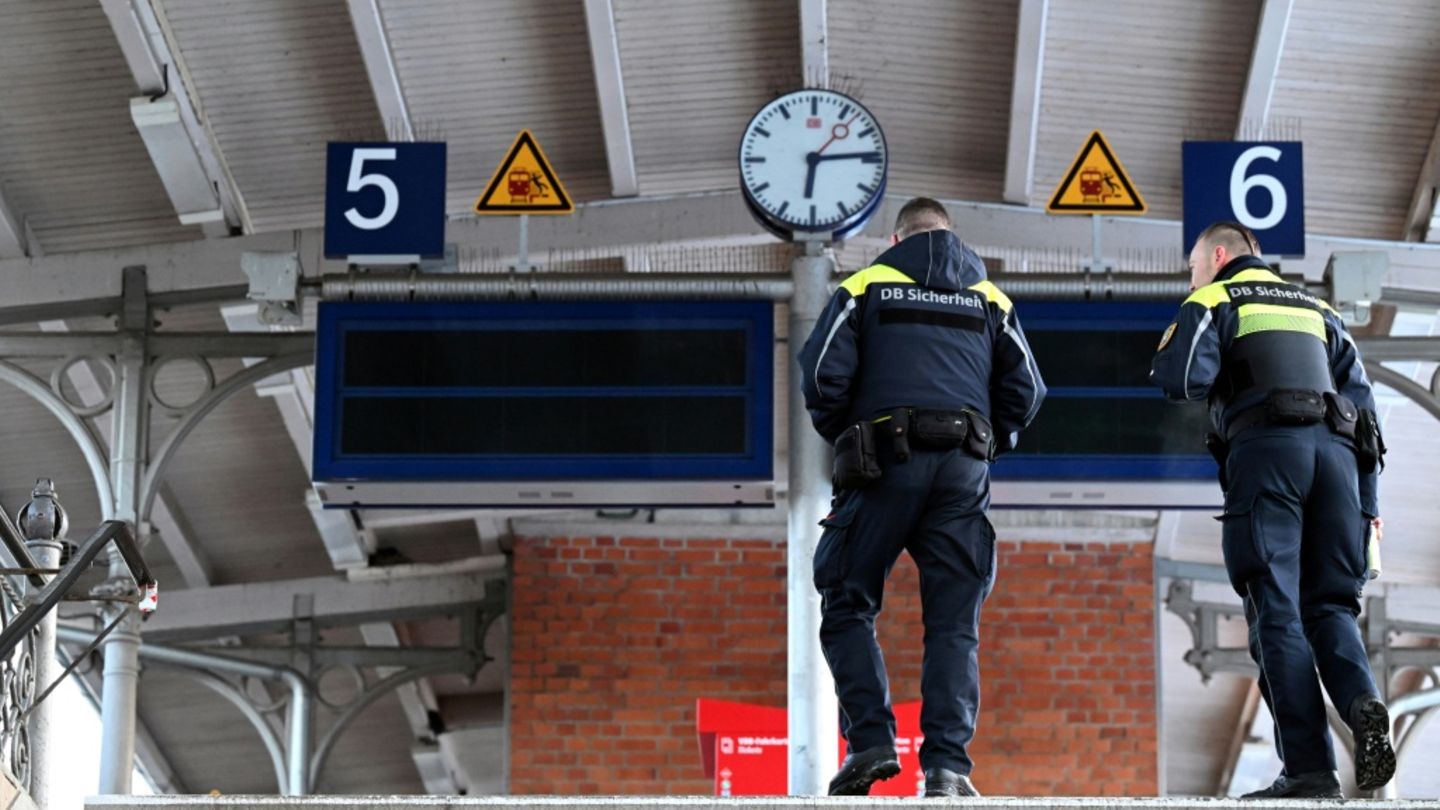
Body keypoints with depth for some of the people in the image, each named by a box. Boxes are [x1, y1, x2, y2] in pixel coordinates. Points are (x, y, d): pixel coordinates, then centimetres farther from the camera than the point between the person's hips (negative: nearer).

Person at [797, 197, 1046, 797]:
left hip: (887, 462, -2)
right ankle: (947, 764, -6)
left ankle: (870, 740, -7)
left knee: (848, 606, 8)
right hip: (964, 475, 2)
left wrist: (844, 441, 13)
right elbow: (1024, 389, 10)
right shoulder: (988, 298, 18)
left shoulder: (865, 287, 10)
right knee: (954, 624, 4)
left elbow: (823, 372, -3)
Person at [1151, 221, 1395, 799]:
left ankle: (1309, 768, -16)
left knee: (1276, 610, -6)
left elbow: (1180, 380, -5)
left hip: (1266, 449, -4)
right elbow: (1362, 401, 19)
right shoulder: (1316, 308, 28)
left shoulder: (1214, 301, 13)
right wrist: (1367, 501, 17)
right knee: (1329, 603, 7)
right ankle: (1362, 701, -24)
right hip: (1335, 449, 4)